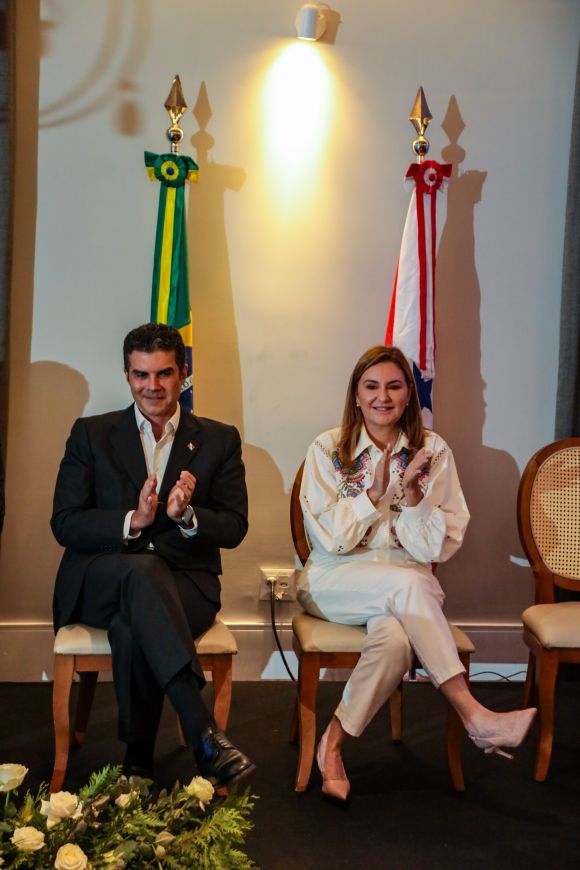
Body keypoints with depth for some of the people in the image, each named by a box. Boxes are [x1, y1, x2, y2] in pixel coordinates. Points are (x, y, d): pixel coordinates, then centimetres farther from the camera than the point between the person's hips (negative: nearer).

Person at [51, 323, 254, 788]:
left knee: (132, 628, -35)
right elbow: (64, 524, 0)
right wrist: (133, 522, -18)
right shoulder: (91, 434, 9)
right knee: (144, 569, -37)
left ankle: (138, 764, -19)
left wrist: (186, 516, -20)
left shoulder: (220, 440, 9)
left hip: (184, 580, 0)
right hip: (99, 581, 0)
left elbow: (235, 528, 2)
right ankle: (205, 735, -41)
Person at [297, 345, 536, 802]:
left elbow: (439, 546, -3)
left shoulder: (433, 451, 2)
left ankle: (335, 741, -15)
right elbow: (329, 537, -6)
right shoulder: (328, 449, 0)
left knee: (394, 640, -34)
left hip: (407, 586, 1)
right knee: (406, 583, -34)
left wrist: (412, 492, -19)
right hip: (334, 582, -1)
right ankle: (474, 716, -30)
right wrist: (376, 493, -19)